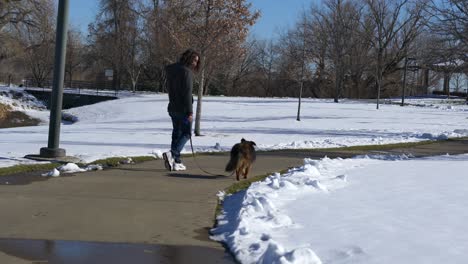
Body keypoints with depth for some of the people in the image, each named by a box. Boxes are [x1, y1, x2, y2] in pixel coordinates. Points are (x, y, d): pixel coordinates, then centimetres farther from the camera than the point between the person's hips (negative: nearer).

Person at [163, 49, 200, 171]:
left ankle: (176, 161, 13)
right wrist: (190, 111, -18)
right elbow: (187, 92, -19)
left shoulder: (171, 69, 10)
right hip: (183, 109, -8)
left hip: (172, 108, 8)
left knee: (177, 134, 13)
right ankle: (172, 154, -17)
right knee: (186, 134, 2)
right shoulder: (187, 71, -16)